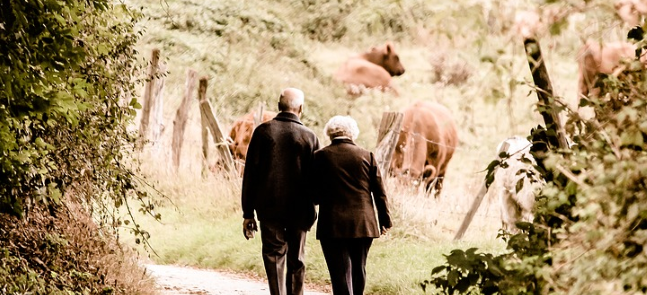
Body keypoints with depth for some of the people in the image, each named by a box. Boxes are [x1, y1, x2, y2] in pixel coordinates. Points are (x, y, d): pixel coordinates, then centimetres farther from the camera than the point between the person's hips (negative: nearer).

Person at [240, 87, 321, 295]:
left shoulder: (263, 131, -2)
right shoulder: (309, 136, 0)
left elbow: (250, 174, -3)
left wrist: (248, 213, 1)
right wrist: (311, 208, 16)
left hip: (269, 208, -1)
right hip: (299, 210, 1)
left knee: (274, 257, 0)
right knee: (296, 261, 13)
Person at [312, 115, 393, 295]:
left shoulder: (320, 157, -3)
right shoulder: (367, 156, 2)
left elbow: (313, 194, 0)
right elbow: (379, 193, 4)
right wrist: (385, 220, 12)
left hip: (333, 226, -3)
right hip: (364, 224, 3)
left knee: (341, 274, -4)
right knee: (358, 272, 18)